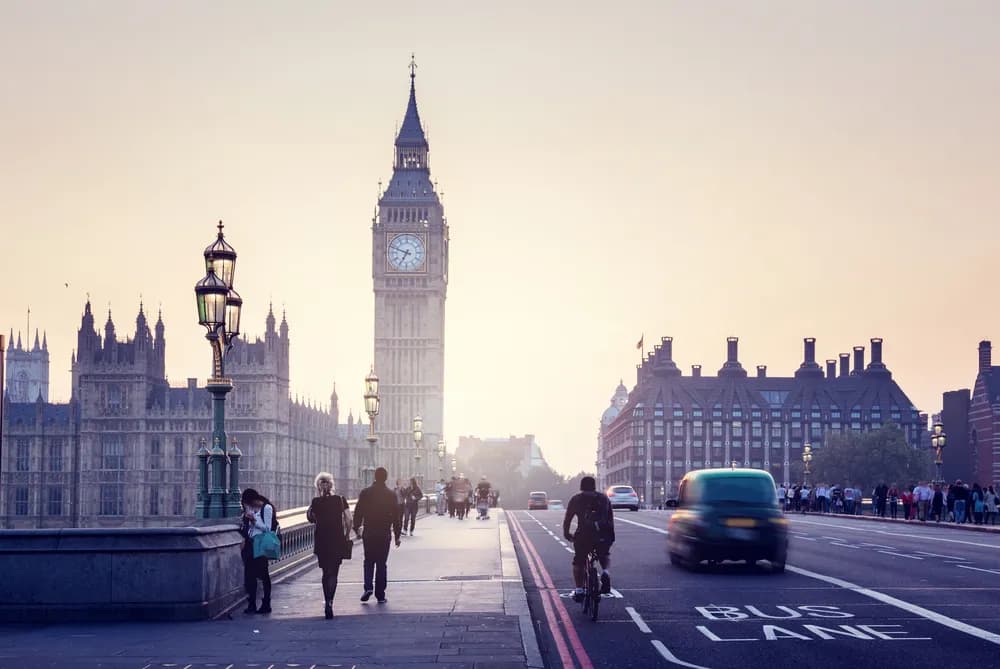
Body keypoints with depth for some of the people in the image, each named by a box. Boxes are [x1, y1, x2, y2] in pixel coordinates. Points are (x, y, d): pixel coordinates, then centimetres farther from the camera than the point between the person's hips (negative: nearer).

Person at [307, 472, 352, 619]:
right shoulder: (340, 500, -3)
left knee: (326, 573, 16)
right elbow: (348, 520, -5)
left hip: (321, 541, 1)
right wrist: (347, 535, 8)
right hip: (338, 541, -1)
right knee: (333, 573, 1)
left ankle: (327, 603, 21)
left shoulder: (316, 502, -5)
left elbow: (310, 518, 8)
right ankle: (329, 602, -17)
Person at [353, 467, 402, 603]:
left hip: (368, 533, 0)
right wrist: (397, 535, 6)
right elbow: (396, 516, 0)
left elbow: (358, 512, -1)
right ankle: (380, 595, 5)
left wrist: (357, 528, 11)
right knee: (381, 563, 6)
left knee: (369, 561, 12)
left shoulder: (365, 493, -3)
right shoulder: (391, 495, -2)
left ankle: (368, 587, -8)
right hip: (385, 534, 0)